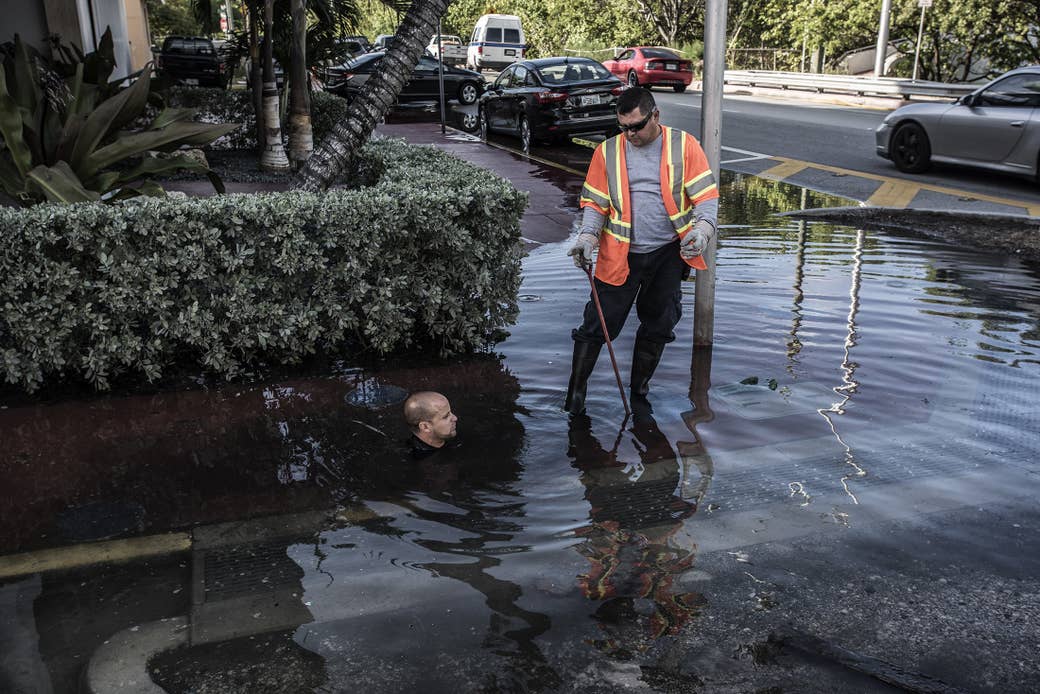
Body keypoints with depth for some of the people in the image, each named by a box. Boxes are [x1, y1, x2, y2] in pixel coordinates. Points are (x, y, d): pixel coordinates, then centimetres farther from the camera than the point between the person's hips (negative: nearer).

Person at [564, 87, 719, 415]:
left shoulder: (684, 145, 0)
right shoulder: (607, 151, 3)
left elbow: (706, 195, -3)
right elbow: (595, 202, 5)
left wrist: (701, 230, -20)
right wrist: (588, 237, -11)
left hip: (669, 253, 1)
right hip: (620, 255, -1)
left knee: (658, 325, 11)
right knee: (598, 323, -3)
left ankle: (639, 390, 30)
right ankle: (576, 394, 10)